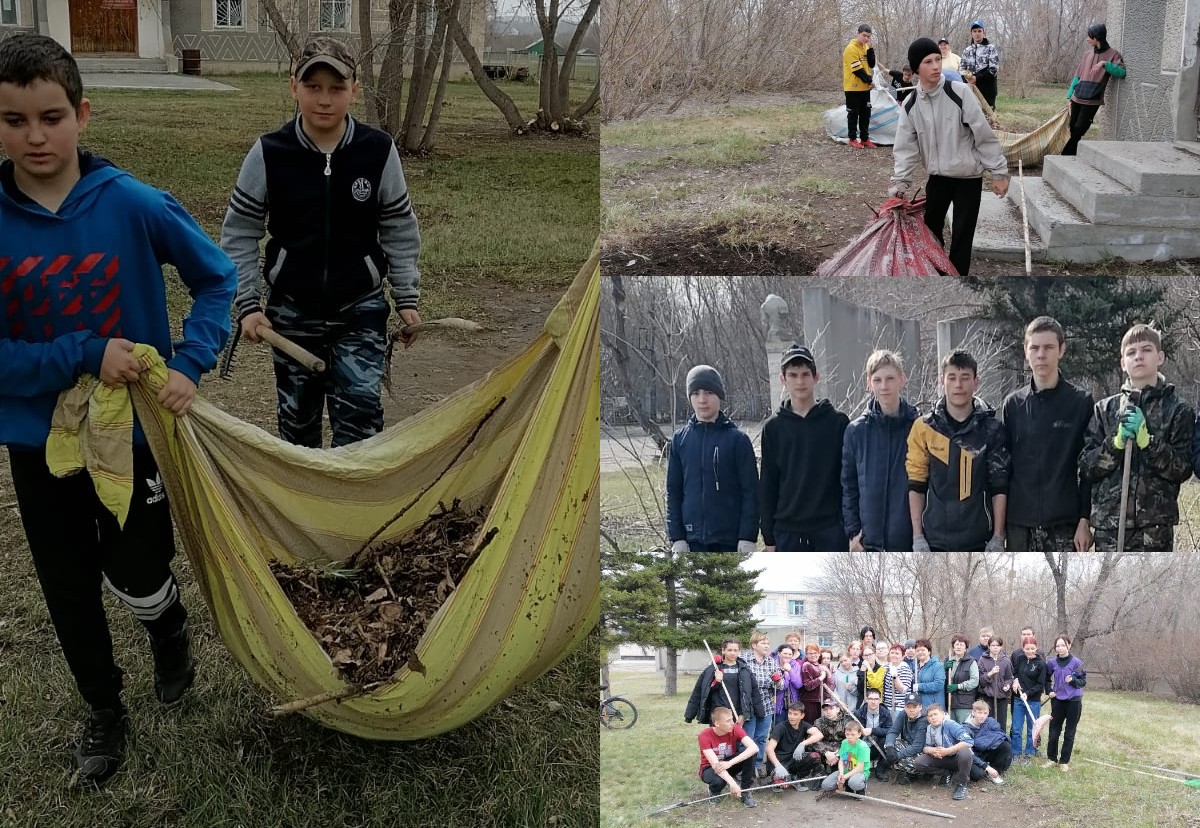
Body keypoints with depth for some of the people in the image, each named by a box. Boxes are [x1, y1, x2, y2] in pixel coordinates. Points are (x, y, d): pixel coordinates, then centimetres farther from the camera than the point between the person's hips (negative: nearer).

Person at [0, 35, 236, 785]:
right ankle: (105, 711, 39)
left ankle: (173, 634, 44)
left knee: (137, 581, 7)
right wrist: (85, 355, -24)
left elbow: (217, 279, -3)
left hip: (135, 430, -2)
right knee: (70, 592, 15)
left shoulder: (134, 204, -16)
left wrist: (190, 365, -16)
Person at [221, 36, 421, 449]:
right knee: (297, 414, 14)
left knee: (360, 408, -13)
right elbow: (239, 234, -2)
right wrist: (247, 305, -7)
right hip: (292, 309, 1)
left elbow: (399, 231, 2)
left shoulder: (379, 151, -10)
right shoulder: (269, 153, -11)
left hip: (361, 308, -1)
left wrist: (407, 298, 1)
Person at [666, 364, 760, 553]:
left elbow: (750, 491, -4)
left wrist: (748, 536, -10)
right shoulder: (679, 440, 5)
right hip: (693, 539, 2)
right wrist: (676, 537, 0)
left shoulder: (737, 439, -3)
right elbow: (673, 492, 7)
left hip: (730, 538, -2)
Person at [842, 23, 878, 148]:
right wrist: (868, 79, -10)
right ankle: (853, 139, 4)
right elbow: (857, 69, -18)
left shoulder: (866, 47, 11)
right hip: (853, 88, -8)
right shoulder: (851, 48, -15)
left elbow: (871, 65, 3)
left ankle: (865, 138, 13)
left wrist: (870, 49, -8)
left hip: (865, 87, 8)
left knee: (866, 113, 8)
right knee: (853, 113, -1)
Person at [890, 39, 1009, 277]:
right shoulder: (910, 105, -5)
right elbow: (906, 147, -2)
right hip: (938, 176, 4)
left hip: (968, 176, -4)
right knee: (930, 230, 11)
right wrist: (900, 183, -11)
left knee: (962, 235, 0)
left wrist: (998, 172, -12)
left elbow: (984, 134, -14)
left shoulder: (959, 92, -17)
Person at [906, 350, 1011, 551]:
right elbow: (916, 485, 2)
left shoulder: (991, 429, 0)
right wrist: (917, 536, -2)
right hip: (935, 540, 0)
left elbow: (999, 487, 1)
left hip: (978, 541, 0)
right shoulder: (924, 428, 1)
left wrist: (998, 537, -3)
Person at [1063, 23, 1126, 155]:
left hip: (1092, 100, -5)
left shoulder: (1112, 55, -2)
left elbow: (1121, 72, -17)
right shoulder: (1087, 54, 14)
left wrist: (1104, 64, -28)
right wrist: (1070, 95, 12)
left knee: (1079, 130, -6)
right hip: (1077, 98, 5)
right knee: (1073, 129, 5)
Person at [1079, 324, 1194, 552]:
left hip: (1155, 525, -1)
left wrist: (1146, 440, -14)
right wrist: (1116, 443, -12)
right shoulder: (1104, 409, 9)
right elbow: (1086, 467, 4)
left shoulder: (1177, 410, 4)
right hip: (1108, 523, 1)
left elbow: (1183, 469, -3)